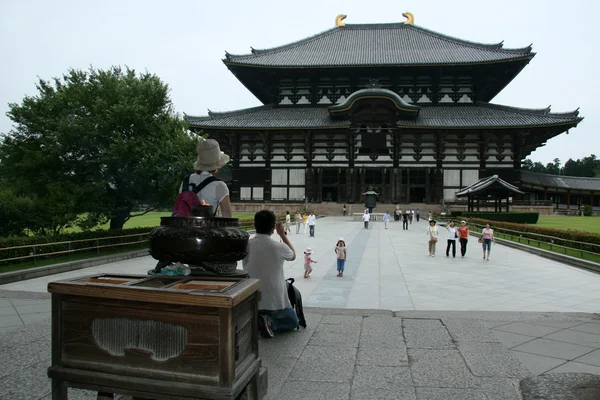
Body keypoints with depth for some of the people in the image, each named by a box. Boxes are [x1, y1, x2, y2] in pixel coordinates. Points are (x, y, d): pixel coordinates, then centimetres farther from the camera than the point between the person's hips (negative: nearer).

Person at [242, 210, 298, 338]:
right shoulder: (278, 247, -17)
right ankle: (271, 323, -7)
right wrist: (282, 234, 14)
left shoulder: (246, 245, -9)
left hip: (251, 302, 4)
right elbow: (293, 255, 8)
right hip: (275, 302, -4)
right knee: (293, 322, 24)